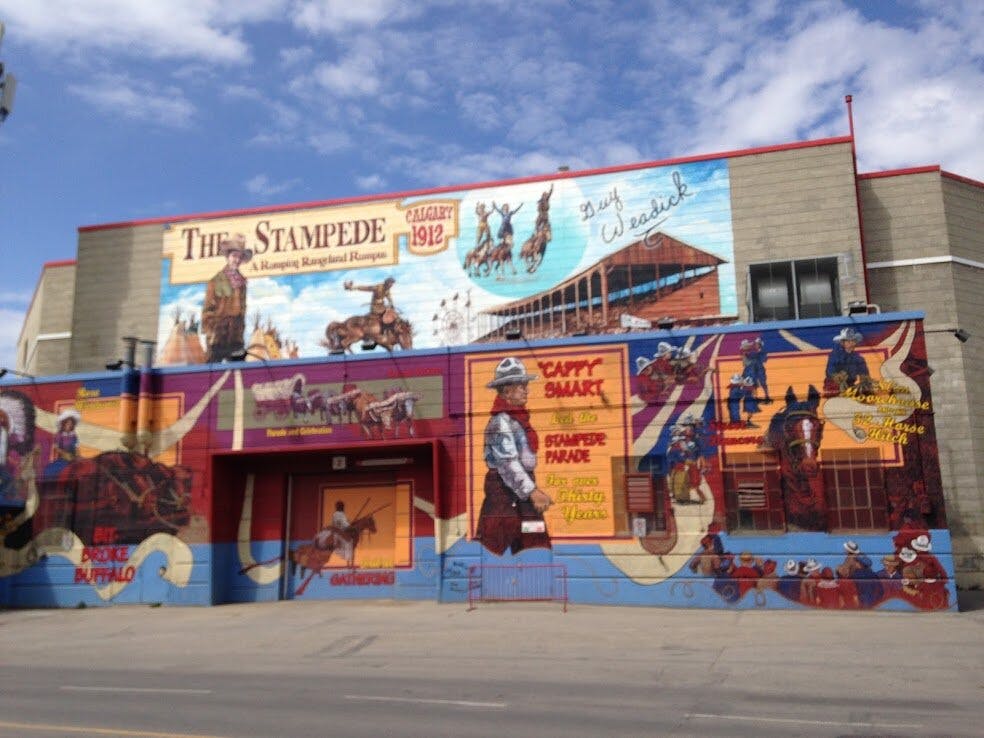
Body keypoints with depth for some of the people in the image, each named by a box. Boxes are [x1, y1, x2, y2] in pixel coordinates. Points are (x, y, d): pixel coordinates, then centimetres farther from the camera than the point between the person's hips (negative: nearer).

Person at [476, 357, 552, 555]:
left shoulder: (518, 418, 14)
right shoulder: (501, 422, -15)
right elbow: (508, 463, -21)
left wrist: (534, 490, 16)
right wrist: (532, 491, -24)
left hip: (521, 491, 10)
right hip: (504, 490, -10)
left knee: (537, 544, 10)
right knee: (491, 546, -5)